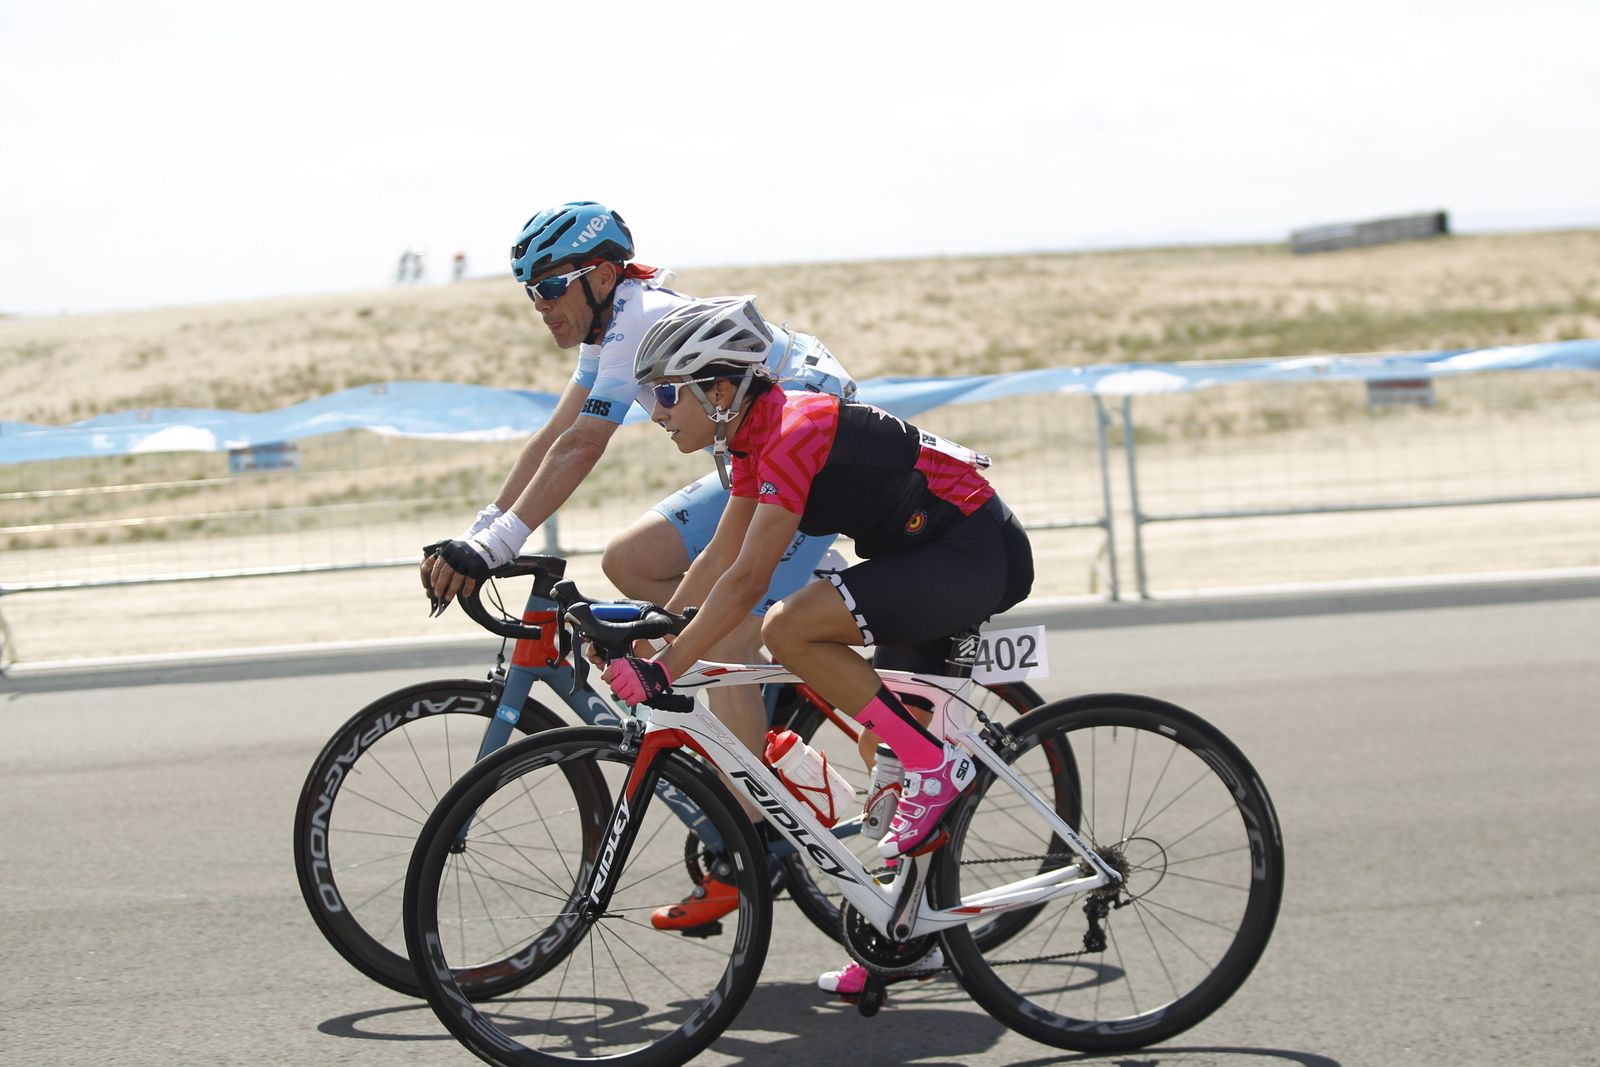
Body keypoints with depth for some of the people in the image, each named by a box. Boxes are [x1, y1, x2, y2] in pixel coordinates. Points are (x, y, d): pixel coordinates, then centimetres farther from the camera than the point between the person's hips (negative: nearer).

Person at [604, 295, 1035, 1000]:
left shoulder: (794, 432, -22)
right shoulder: (757, 436, 7)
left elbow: (746, 582, -25)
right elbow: (718, 559, 14)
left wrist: (664, 671, -23)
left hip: (977, 553, -10)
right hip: (937, 554, 10)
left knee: (790, 629, -24)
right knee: (892, 752, 12)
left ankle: (937, 768, -14)